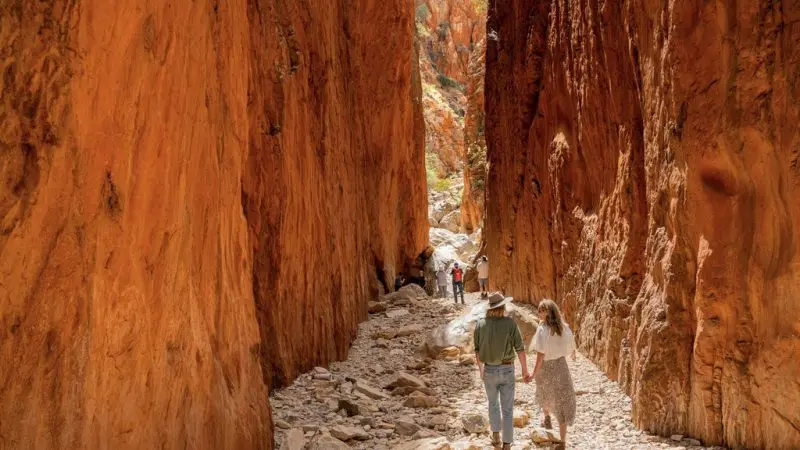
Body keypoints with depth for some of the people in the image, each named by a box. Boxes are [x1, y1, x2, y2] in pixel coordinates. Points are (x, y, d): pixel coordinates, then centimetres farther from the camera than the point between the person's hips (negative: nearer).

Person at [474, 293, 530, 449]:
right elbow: (520, 349, -13)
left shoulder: (480, 324, -7)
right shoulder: (510, 323, -14)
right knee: (507, 410, 10)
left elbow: (477, 351, 1)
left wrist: (480, 370, 17)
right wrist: (525, 371, -2)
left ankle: (496, 436, 33)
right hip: (507, 371, -2)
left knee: (493, 403, 28)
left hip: (489, 371, 2)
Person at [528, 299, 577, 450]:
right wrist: (573, 356, 29)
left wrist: (534, 374, -14)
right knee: (562, 401, 8)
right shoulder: (564, 327, -7)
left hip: (545, 368, -2)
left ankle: (547, 419, 53)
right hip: (560, 366, 3)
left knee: (544, 393, 31)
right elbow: (572, 347, 6)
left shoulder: (542, 329, -22)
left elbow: (540, 355, -23)